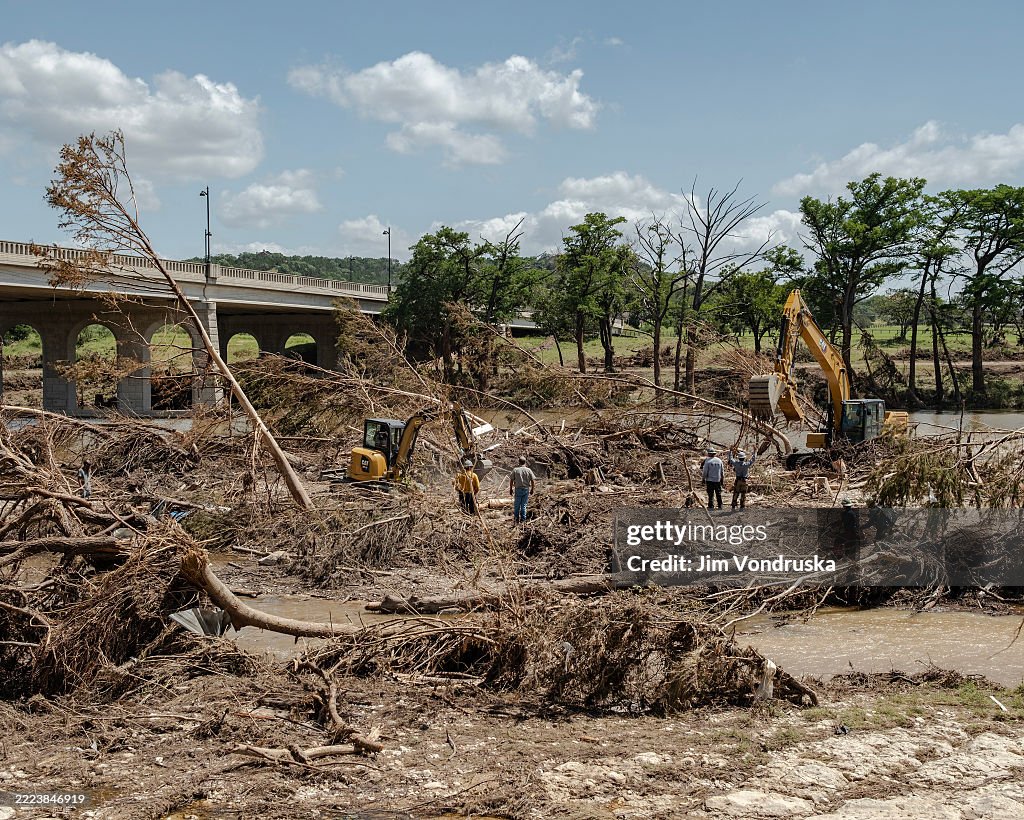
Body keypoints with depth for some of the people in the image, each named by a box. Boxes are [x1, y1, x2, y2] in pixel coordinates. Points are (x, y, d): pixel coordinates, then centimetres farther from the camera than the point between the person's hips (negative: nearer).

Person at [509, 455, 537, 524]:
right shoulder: (528, 470, -5)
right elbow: (533, 481, -3)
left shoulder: (515, 470, -8)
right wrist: (532, 489, 10)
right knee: (523, 505, 10)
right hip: (526, 489, 1)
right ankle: (523, 520, 13)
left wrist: (511, 488, 7)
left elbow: (511, 480, -5)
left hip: (518, 489, -1)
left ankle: (516, 519, 13)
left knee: (516, 505, 10)